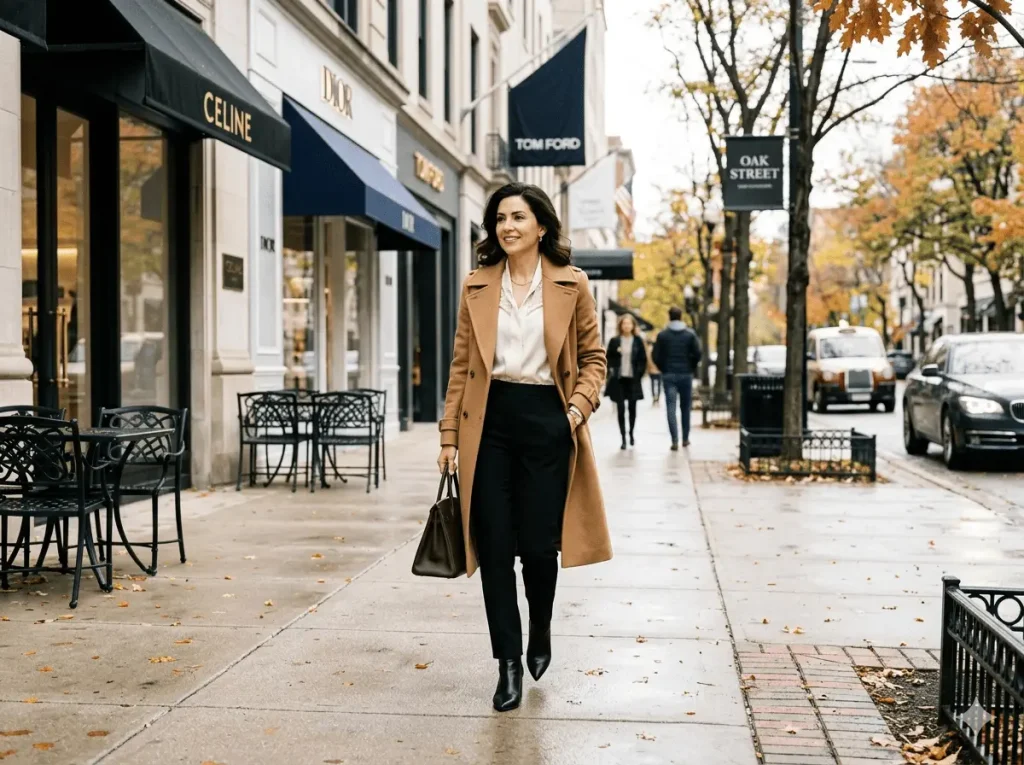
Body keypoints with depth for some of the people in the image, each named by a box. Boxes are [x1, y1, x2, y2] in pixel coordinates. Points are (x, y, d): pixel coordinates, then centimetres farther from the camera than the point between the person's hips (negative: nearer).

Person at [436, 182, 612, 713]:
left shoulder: (571, 284, 1)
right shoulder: (477, 286, 7)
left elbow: (593, 357, 6)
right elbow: (461, 364, 9)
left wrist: (580, 405, -12)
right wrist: (449, 435, 4)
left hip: (546, 419, -2)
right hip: (490, 420, 2)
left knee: (538, 545, 1)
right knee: (494, 546, -1)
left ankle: (540, 630, 33)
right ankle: (509, 664, 11)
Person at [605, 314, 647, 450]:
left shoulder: (638, 341, 3)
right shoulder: (614, 341, 3)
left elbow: (643, 360, 5)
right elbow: (608, 359, 6)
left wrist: (639, 375, -3)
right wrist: (611, 372, -6)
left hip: (633, 380, 0)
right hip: (618, 380, 0)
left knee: (632, 408, 7)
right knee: (621, 409, -2)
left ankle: (631, 434, 27)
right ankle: (623, 438, 2)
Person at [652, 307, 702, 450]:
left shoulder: (662, 335, -1)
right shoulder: (690, 334, -1)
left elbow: (656, 356, -3)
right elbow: (697, 354, -7)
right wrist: (691, 368, 9)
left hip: (669, 375, -1)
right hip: (686, 374, 1)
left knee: (671, 408, -3)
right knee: (685, 407, 13)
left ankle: (675, 440, -12)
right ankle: (685, 438, 20)